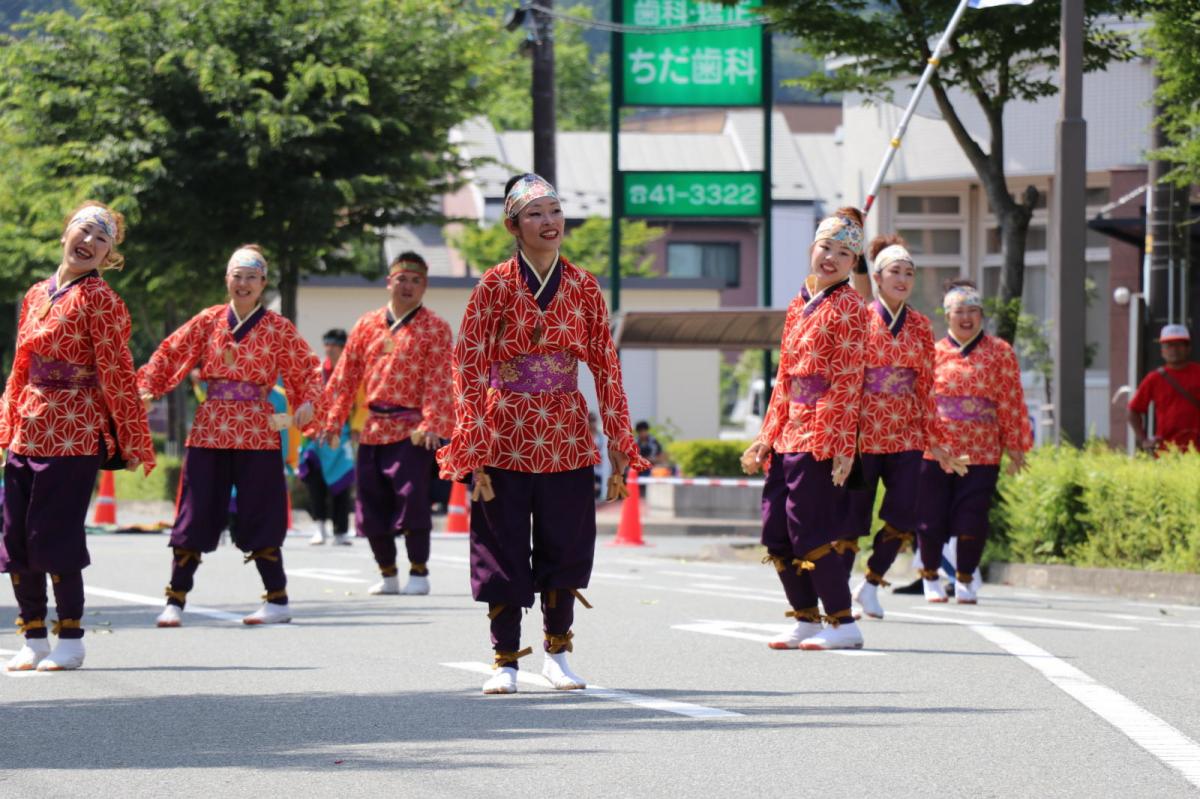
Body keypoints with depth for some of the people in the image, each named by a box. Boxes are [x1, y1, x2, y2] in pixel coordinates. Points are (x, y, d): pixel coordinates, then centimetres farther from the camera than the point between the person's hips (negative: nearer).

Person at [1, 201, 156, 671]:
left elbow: (118, 376, -9)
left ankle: (70, 641, 4)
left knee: (53, 535, -7)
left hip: (75, 434, -7)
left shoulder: (99, 301, -7)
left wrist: (133, 443, -10)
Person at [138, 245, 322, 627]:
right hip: (209, 431, 2)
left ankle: (278, 600, 8)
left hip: (257, 434, -2)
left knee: (259, 516, -1)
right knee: (195, 514, 1)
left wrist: (307, 403, -12)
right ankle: (175, 601, 6)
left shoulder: (278, 328, 2)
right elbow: (169, 353, 9)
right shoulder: (209, 321, 8)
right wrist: (146, 389, -5)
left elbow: (307, 369, 5)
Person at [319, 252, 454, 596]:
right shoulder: (367, 325, 11)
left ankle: (418, 571, 3)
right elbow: (346, 374, 13)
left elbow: (439, 382, -8)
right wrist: (334, 419, 7)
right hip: (373, 429, 5)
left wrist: (432, 423, -18)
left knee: (412, 497, -11)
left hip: (411, 431, -5)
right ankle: (387, 574, 20)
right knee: (371, 500, 7)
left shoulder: (435, 329, -1)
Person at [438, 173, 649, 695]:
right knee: (503, 549, 0)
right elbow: (468, 368, -8)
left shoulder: (583, 286, 3)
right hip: (505, 438, -3)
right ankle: (505, 662, 11)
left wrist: (619, 445, 1)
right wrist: (472, 453, -14)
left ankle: (557, 651, 24)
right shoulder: (496, 286, -6)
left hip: (566, 439, 3)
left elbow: (606, 366, 5)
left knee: (567, 547, 6)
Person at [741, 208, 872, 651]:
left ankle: (844, 624, -2)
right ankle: (806, 619, 17)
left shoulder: (848, 307, -6)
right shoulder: (799, 305, 16)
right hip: (788, 433, 8)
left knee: (809, 528, -10)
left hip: (821, 436, -8)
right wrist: (766, 437, 15)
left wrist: (844, 446, -16)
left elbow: (848, 381, -11)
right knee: (776, 530, 7)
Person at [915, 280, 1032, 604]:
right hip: (935, 450, 1)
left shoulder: (1000, 352, 5)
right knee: (932, 517, 2)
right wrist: (928, 442, -2)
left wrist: (1015, 446, 1)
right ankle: (930, 577, 23)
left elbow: (1011, 401, 4)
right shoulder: (934, 353, 8)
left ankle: (965, 580, 17)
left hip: (982, 452, -1)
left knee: (972, 520, -3)